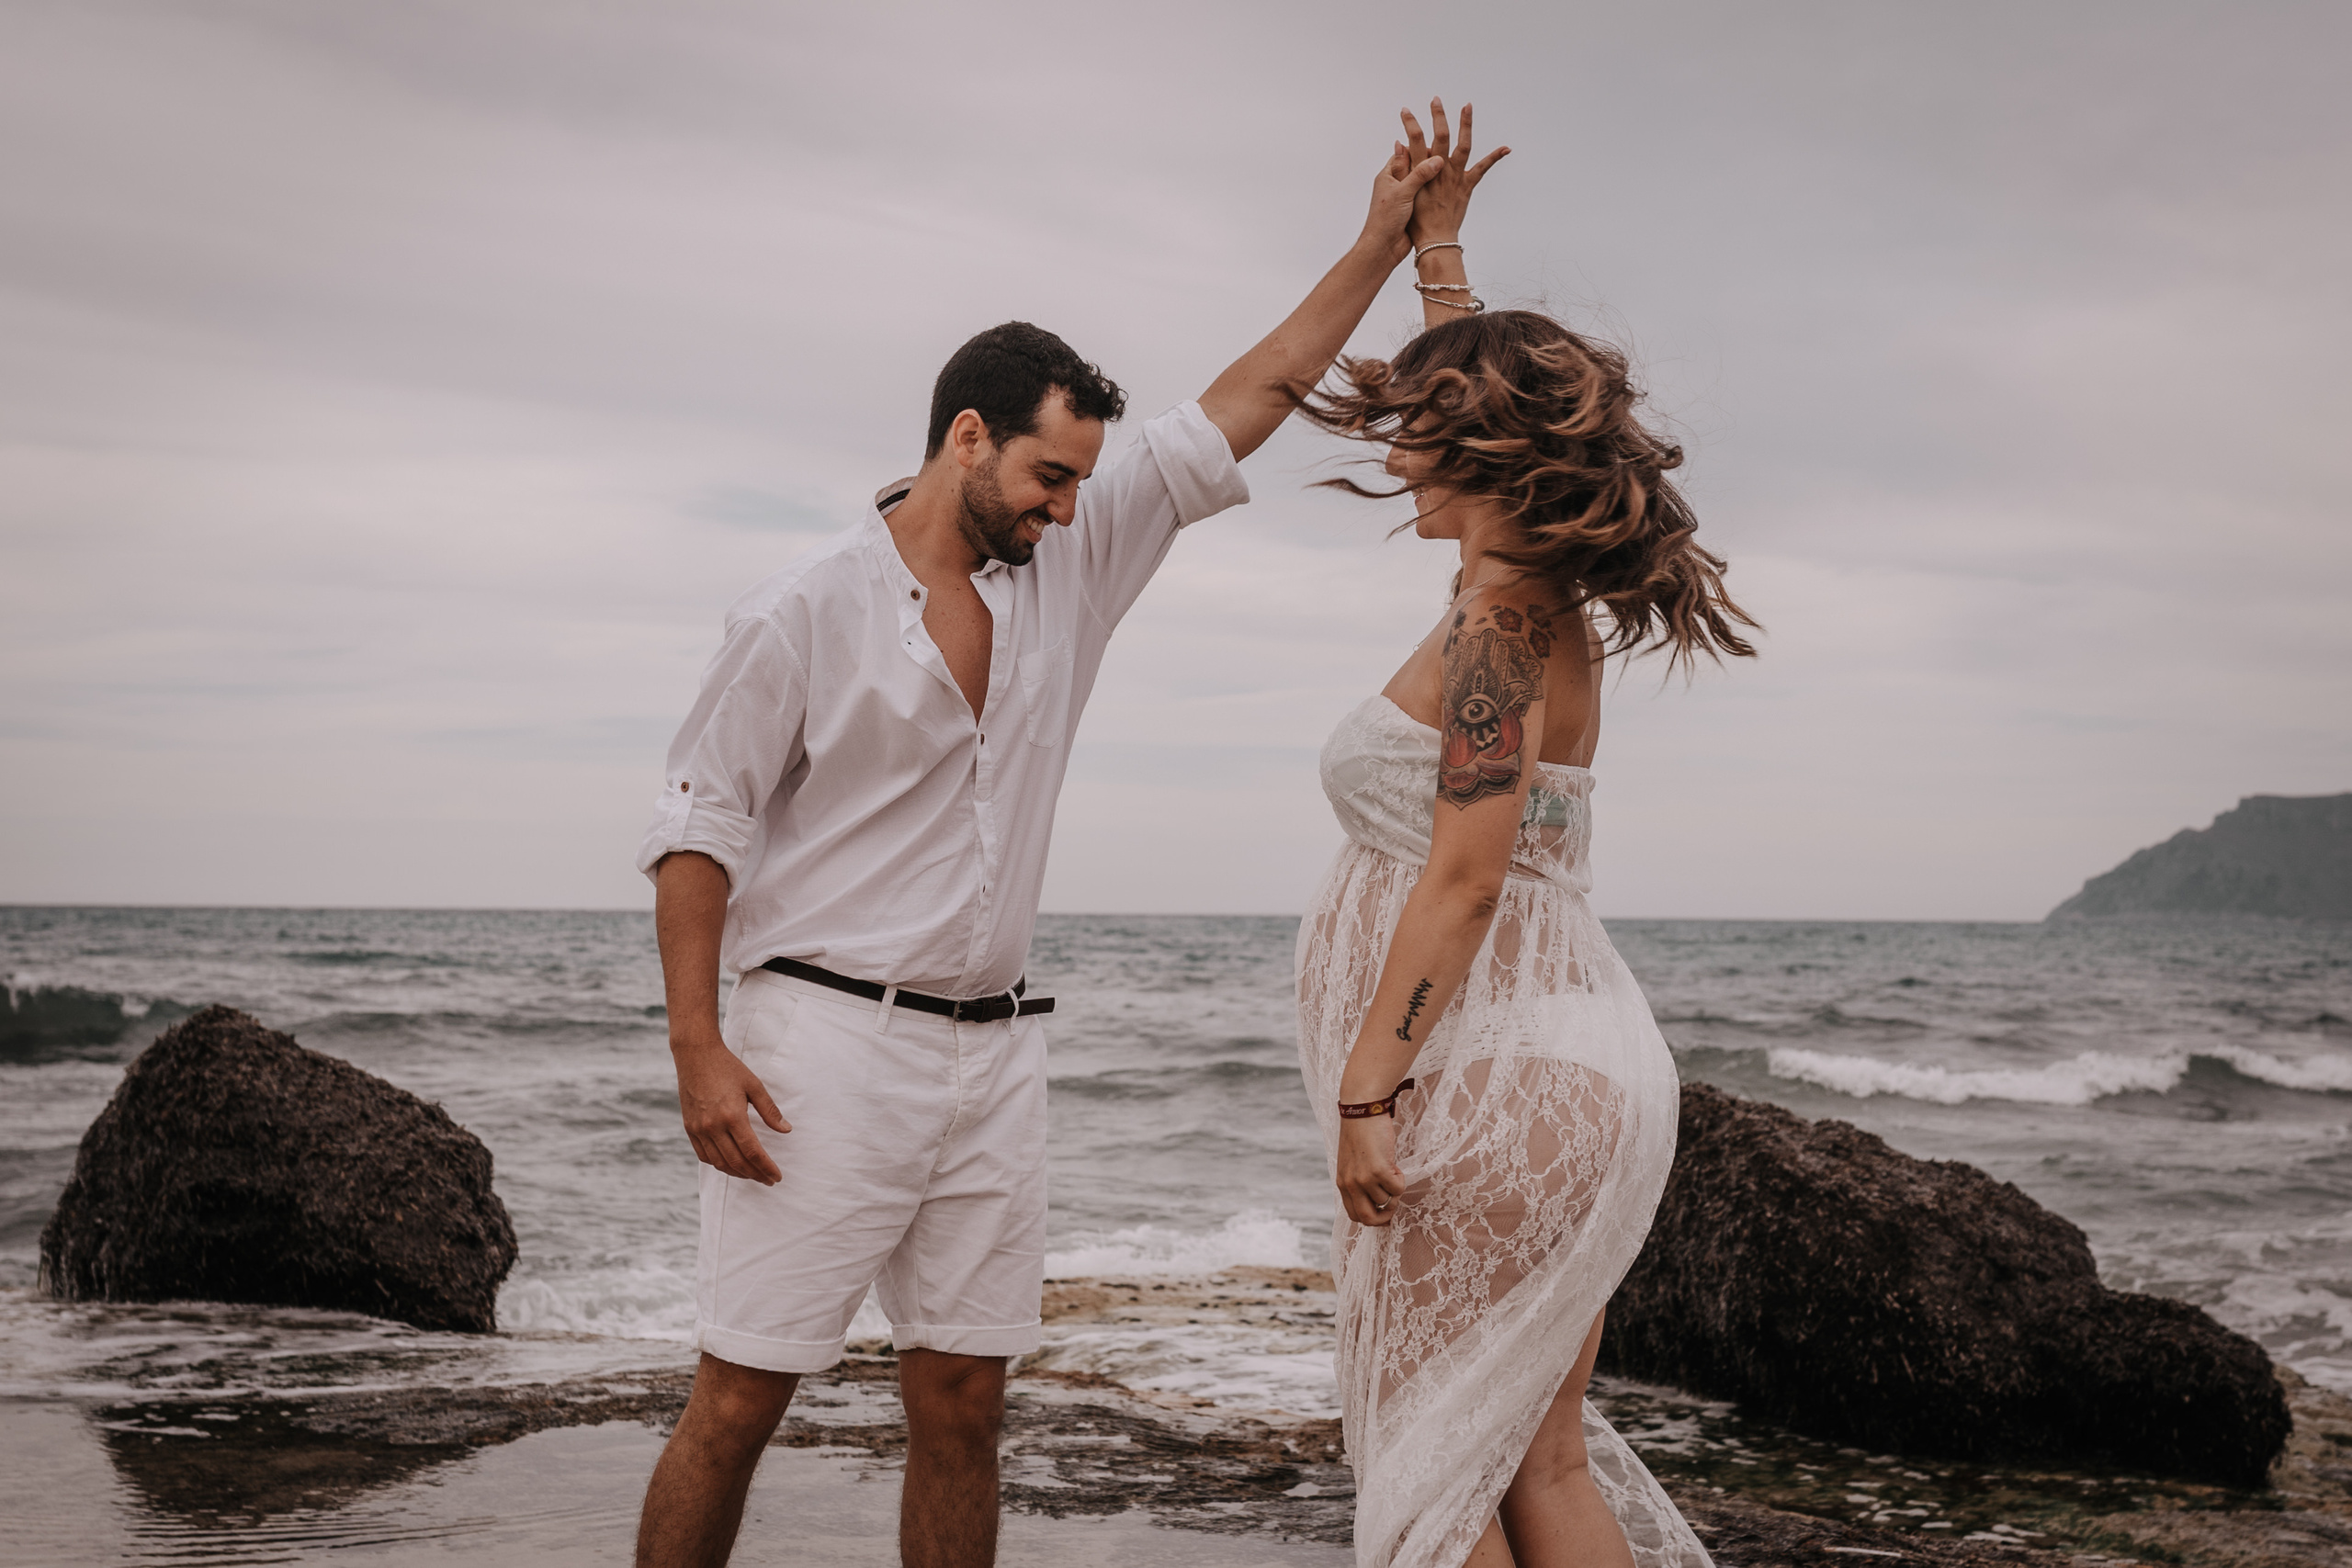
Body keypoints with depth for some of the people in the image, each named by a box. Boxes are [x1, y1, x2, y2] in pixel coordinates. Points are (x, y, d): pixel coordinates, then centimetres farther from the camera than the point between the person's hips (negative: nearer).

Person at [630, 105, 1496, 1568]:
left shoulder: (1070, 568, 7)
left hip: (992, 1055, 5)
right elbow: (698, 828, -6)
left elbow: (1244, 405, 10)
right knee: (739, 1400, -2)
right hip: (824, 1044, -5)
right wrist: (696, 1046, -14)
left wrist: (1382, 245, 8)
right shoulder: (805, 612, -7)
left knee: (964, 1403, 8)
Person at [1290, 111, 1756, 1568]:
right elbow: (1486, 391, 31)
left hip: (1499, 1076, -9)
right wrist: (1437, 243, 38)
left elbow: (1463, 879, -20)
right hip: (1573, 1061, 9)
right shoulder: (1548, 599, 12)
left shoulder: (1499, 624, -13)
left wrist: (1369, 1091, -19)